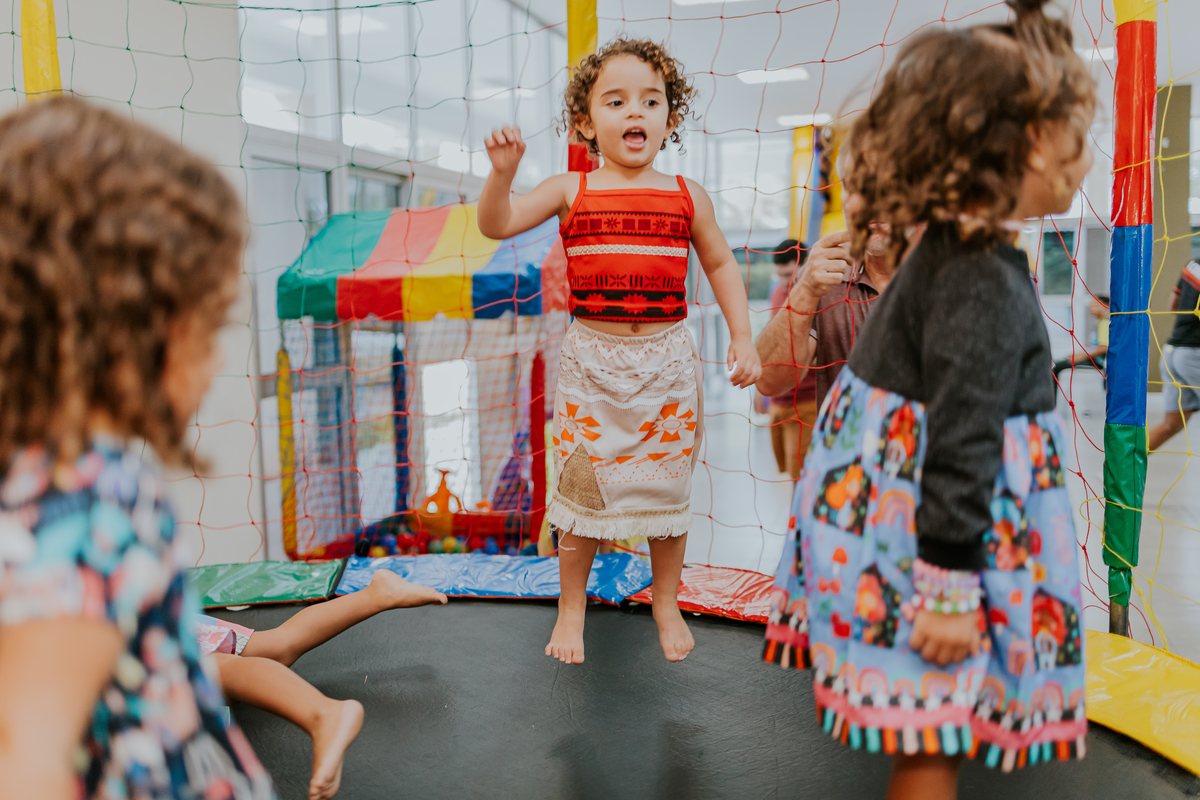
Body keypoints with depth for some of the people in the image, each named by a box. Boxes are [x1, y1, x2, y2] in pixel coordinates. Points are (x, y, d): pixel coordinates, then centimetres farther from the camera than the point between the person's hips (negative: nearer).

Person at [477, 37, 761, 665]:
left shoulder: (686, 197, 3)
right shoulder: (570, 190, 0)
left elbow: (720, 264, 13)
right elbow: (495, 224, -4)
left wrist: (741, 338, 5)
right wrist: (503, 171, -22)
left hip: (666, 360, 1)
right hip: (592, 361, -1)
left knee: (667, 486, 11)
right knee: (581, 487, 6)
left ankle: (666, 604, 33)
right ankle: (571, 607, 27)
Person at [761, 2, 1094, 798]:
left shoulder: (948, 249, 9)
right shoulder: (985, 283, -23)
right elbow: (960, 440, -24)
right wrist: (951, 587, -20)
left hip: (889, 510, 9)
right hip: (930, 531, -9)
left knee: (930, 727, 21)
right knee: (938, 736, 4)